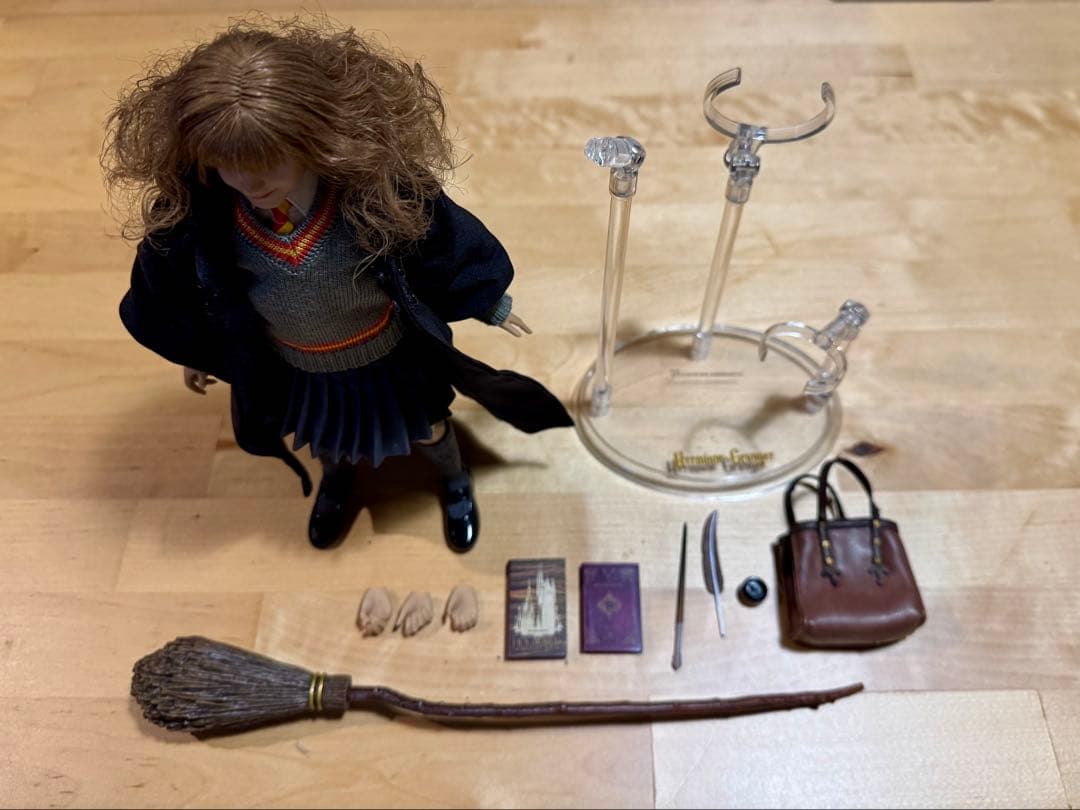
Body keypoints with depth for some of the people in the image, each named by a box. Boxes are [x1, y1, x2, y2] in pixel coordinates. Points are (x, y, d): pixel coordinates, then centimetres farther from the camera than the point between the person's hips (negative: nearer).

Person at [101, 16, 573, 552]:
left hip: (390, 354, -2)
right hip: (293, 367, 2)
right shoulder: (195, 212, -27)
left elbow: (442, 242, -17)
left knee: (426, 428, 26)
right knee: (324, 437, 31)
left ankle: (454, 483, 61)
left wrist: (488, 302, -3)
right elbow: (178, 294, -6)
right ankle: (338, 478, 69)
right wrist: (195, 354, 10)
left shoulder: (372, 180, -34)